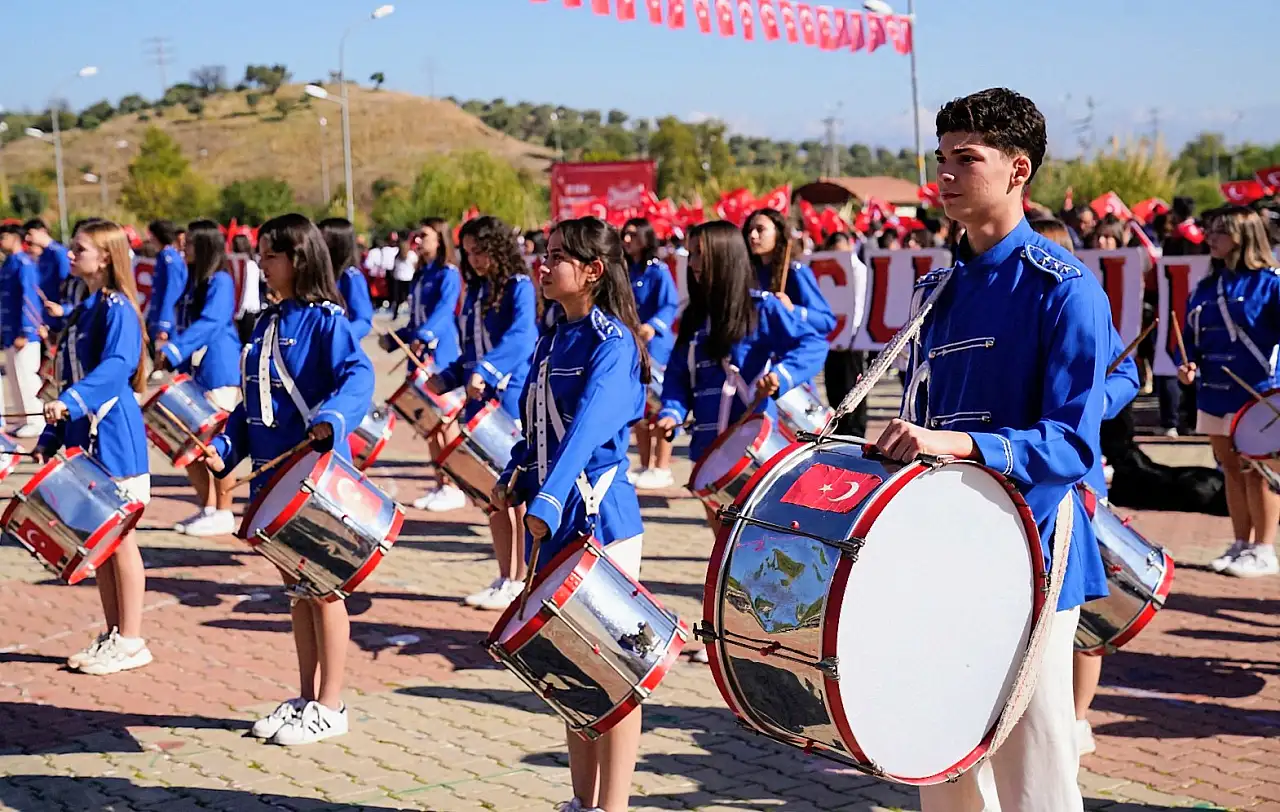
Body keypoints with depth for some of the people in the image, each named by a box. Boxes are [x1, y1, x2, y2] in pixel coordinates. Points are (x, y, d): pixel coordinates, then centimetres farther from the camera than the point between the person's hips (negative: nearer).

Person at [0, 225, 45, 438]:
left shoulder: (23, 264, -14)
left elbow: (29, 299, -19)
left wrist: (24, 333, -20)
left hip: (22, 333, -9)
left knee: (26, 377, -5)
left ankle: (36, 422, 2)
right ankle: (26, 421, 20)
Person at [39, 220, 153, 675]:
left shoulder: (117, 308, -11)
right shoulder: (83, 311, 15)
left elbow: (116, 366, -27)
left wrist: (71, 401, -39)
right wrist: (50, 438, 15)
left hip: (113, 436, -9)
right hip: (81, 435, 9)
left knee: (119, 540, -1)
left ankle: (130, 642, 7)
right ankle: (112, 636, 21)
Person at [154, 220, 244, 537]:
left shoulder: (220, 281, -12)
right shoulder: (193, 281, 15)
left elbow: (209, 324, -24)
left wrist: (172, 350, -30)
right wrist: (168, 348, 6)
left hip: (218, 374, -9)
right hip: (194, 373, 9)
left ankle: (223, 514, 5)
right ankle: (208, 508, 20)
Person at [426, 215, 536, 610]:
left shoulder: (519, 287, -8)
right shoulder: (475, 291, 15)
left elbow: (521, 337, -25)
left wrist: (485, 371, -37)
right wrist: (446, 379, 4)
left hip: (513, 402, -7)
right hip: (481, 403, 8)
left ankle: (521, 582, 6)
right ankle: (504, 579, 19)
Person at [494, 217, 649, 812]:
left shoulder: (613, 342, -13)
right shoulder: (552, 340, 11)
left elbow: (586, 428, -28)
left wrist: (547, 502, -38)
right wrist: (514, 477, 4)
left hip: (599, 515, -8)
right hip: (551, 517, 8)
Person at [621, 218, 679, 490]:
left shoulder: (658, 271, -9)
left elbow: (670, 306, -17)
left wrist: (653, 326, -32)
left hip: (654, 346, -7)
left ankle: (662, 469, 0)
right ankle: (645, 466, 18)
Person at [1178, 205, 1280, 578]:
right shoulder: (1206, 287, 12)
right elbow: (1192, 335, 17)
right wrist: (1188, 365, -2)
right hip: (1214, 391, 7)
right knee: (1231, 469, 12)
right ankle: (1241, 545, 21)